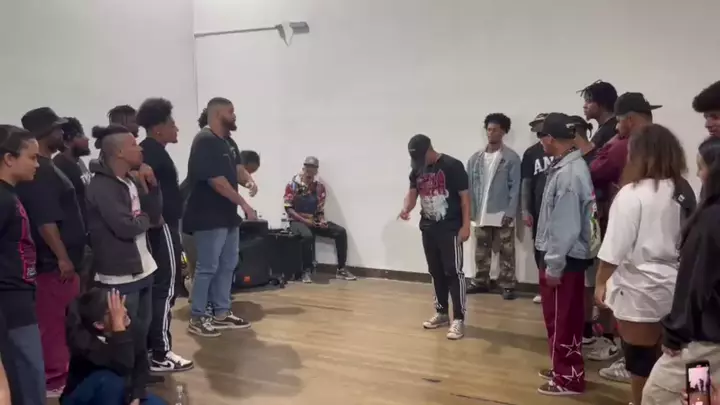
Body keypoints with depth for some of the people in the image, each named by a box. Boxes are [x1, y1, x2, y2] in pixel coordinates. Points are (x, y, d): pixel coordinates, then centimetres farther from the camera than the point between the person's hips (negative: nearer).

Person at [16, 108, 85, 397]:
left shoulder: (46, 168, 15)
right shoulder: (40, 172, -17)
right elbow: (44, 221, -24)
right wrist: (62, 257, -22)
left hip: (58, 259, 10)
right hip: (53, 262, -10)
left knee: (61, 321, 17)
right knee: (54, 322, -2)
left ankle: (58, 372, 28)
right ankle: (54, 379, 7)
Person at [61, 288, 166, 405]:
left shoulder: (130, 324, -16)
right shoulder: (83, 339, -33)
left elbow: (141, 365, -5)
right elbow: (123, 367, -43)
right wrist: (118, 324, -44)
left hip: (116, 394, 5)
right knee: (110, 380, -35)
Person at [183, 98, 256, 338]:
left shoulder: (228, 141, 12)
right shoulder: (205, 141, -17)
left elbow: (237, 168, 20)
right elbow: (216, 181, -21)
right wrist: (244, 204, -16)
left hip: (228, 215, 10)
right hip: (209, 217, -10)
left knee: (228, 264, 15)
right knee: (208, 268, -2)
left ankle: (221, 314, 26)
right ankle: (197, 318, 11)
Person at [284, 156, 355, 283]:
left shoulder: (320, 187, 3)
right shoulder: (293, 184, -6)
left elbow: (320, 210, 6)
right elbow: (288, 208, -8)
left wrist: (322, 221, -16)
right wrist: (304, 220, -18)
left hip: (314, 221, 4)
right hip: (297, 221, -4)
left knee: (341, 232, -14)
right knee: (308, 235, -39)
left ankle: (341, 269, -8)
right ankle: (306, 271, -22)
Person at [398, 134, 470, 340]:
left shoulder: (452, 166, -12)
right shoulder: (417, 169, 7)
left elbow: (465, 196, -11)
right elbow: (412, 192, 9)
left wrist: (465, 225, -14)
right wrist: (406, 208, -14)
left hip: (450, 229, -6)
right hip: (428, 228, 7)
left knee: (453, 271, -5)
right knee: (436, 272, 14)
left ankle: (459, 319, 0)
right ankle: (441, 312, 27)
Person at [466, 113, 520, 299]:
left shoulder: (511, 157, -5)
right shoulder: (476, 158, 6)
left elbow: (515, 187, -7)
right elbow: (470, 186, 7)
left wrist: (510, 212, -13)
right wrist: (470, 210, 2)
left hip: (502, 214, -4)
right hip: (481, 214, 4)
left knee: (506, 252, 3)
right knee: (481, 252, 13)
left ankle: (507, 285, 11)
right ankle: (481, 282, 25)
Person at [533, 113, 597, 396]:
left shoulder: (567, 174, -22)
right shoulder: (572, 166, 9)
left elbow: (566, 227, -23)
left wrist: (553, 266, -17)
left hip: (565, 259, -9)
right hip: (569, 256, 9)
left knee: (562, 320, 2)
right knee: (564, 318, 19)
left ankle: (568, 378, 15)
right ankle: (564, 369, 32)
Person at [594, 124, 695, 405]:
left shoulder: (633, 193, -17)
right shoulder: (683, 192, 4)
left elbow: (616, 246, -16)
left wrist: (601, 281, -6)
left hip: (640, 286, -7)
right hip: (672, 284, 7)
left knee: (640, 359, 8)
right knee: (661, 358, 18)